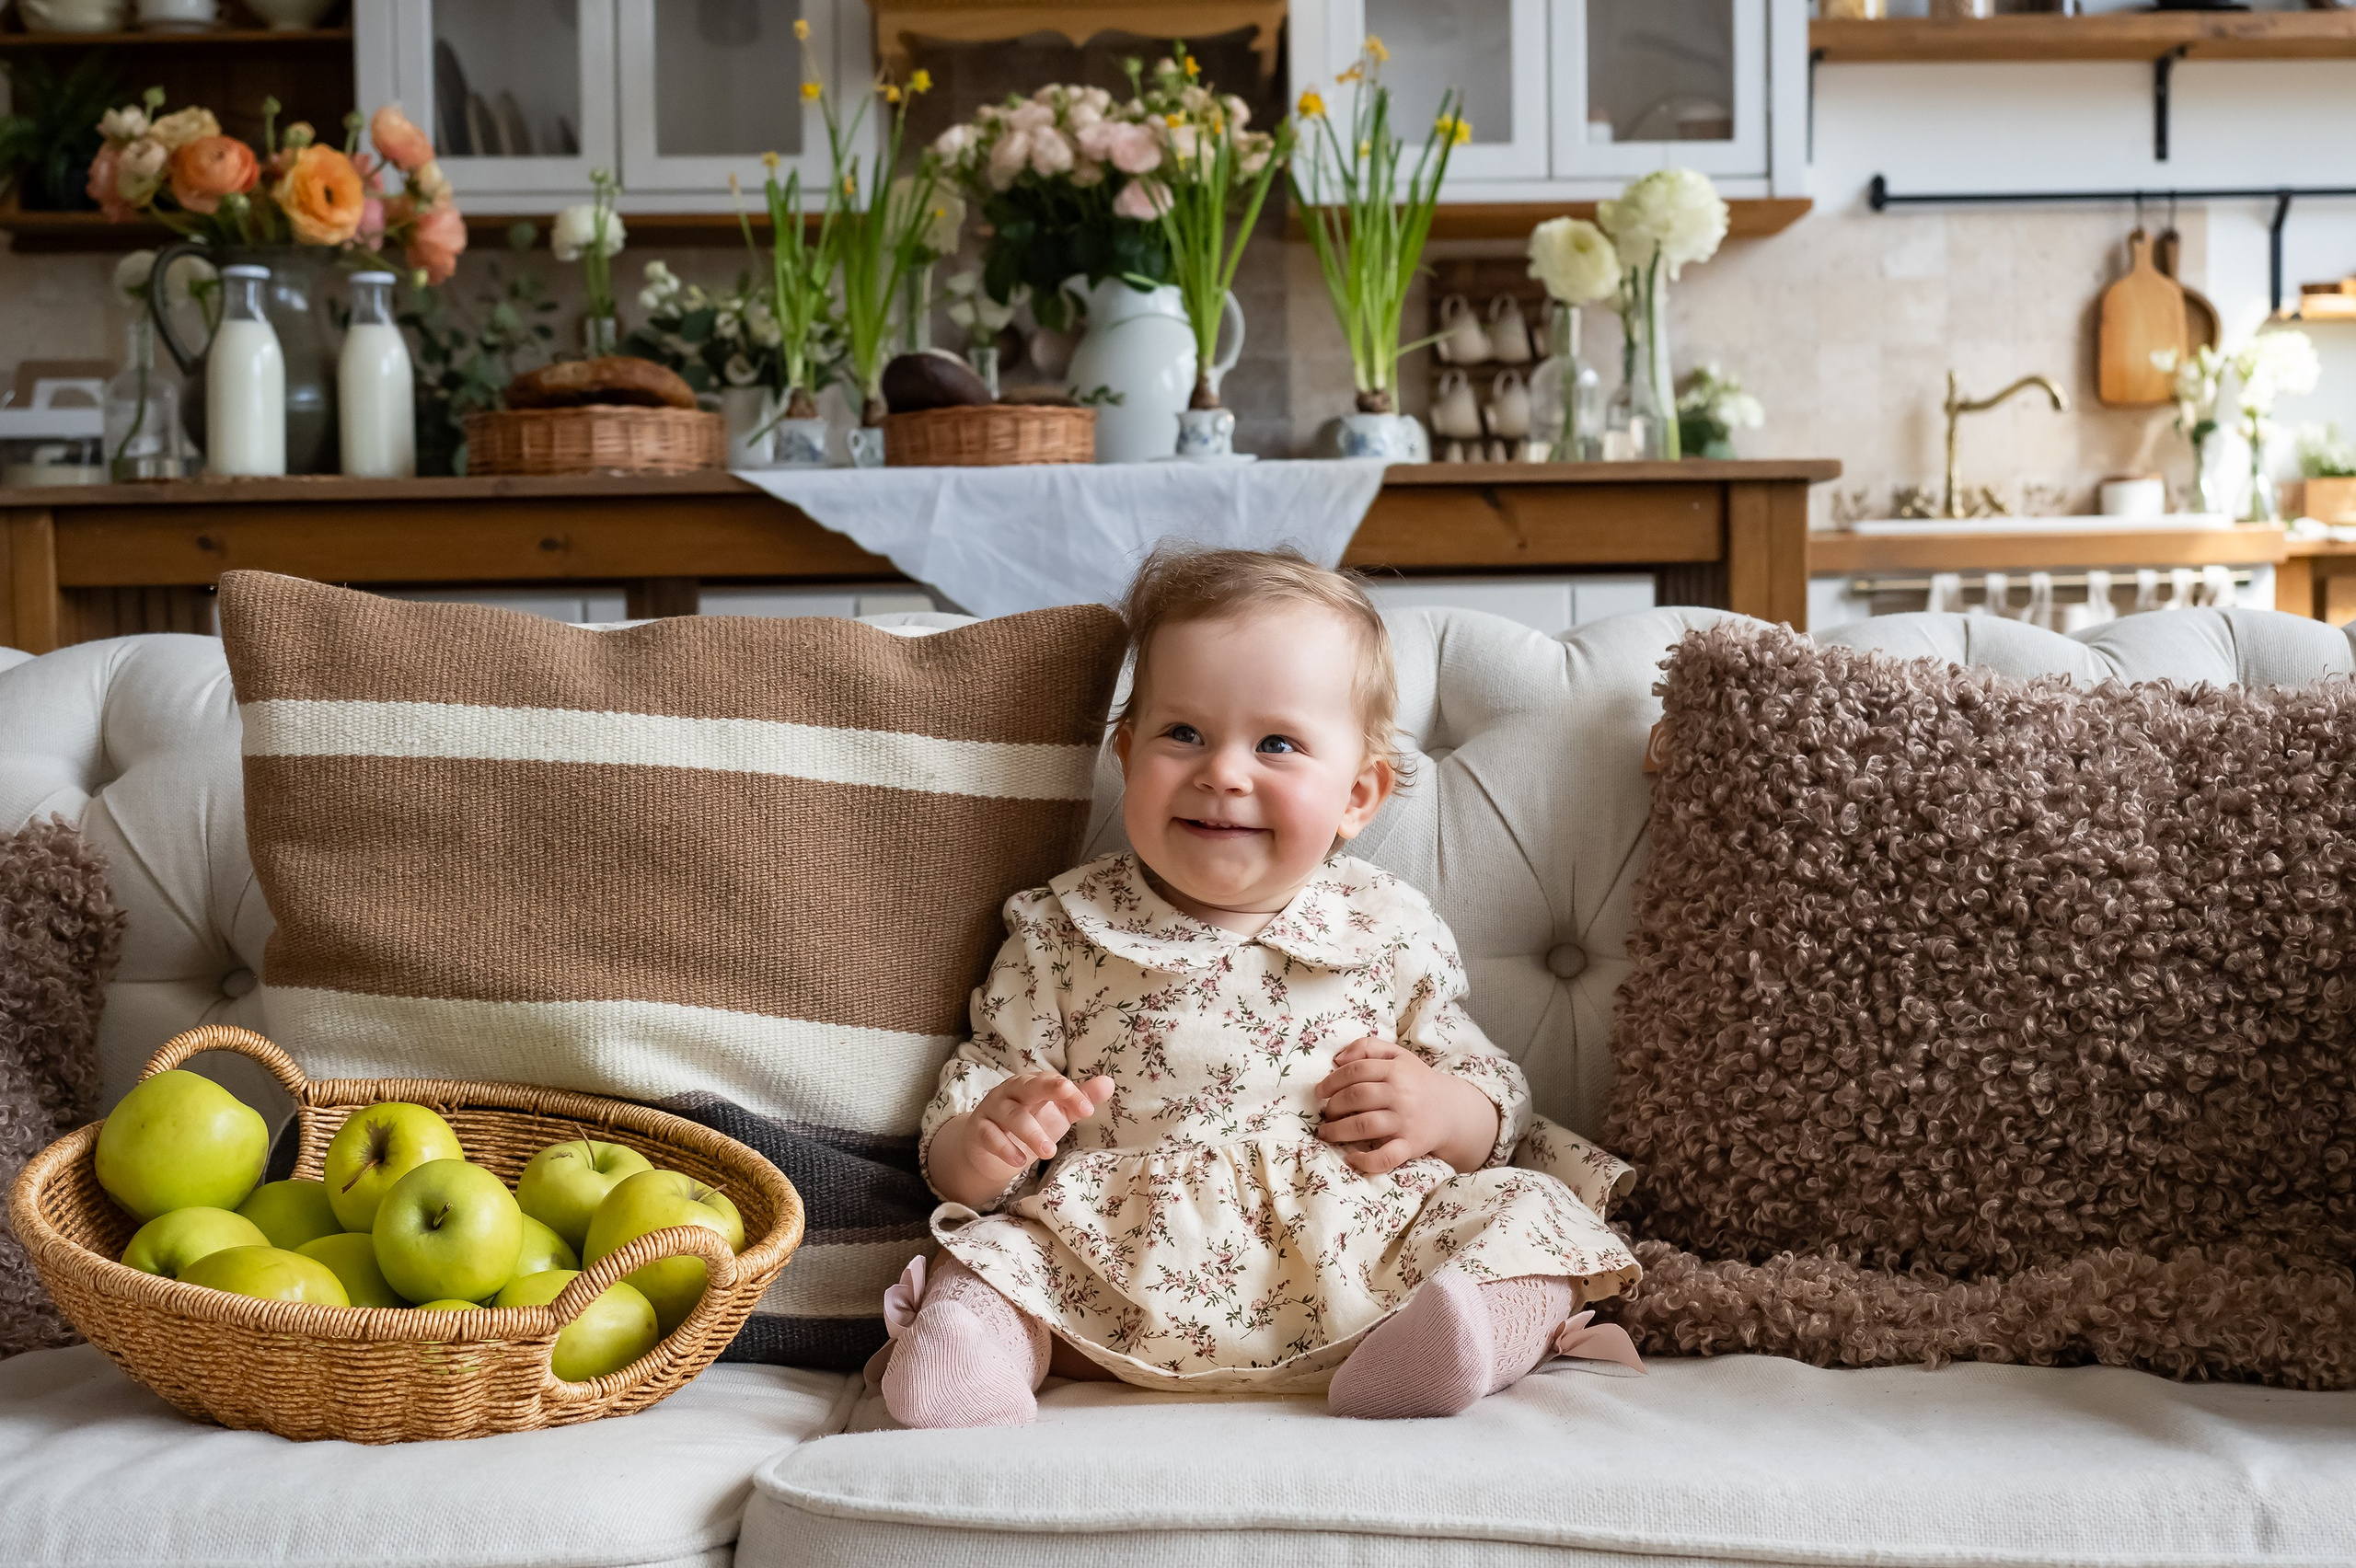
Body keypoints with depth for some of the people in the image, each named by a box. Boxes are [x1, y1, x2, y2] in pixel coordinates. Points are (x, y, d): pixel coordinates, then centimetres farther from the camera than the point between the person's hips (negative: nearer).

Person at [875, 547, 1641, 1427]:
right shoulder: (1063, 933, 9)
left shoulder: (1394, 936, 11)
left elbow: (1501, 1109, 18)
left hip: (1355, 1265, 2)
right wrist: (982, 1145, -16)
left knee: (1530, 1210, -21)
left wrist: (1443, 1112, -6)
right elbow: (969, 1098, 9)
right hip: (1123, 1274, -1)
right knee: (989, 1249, -26)